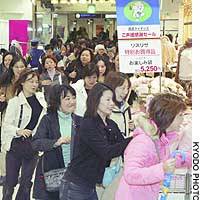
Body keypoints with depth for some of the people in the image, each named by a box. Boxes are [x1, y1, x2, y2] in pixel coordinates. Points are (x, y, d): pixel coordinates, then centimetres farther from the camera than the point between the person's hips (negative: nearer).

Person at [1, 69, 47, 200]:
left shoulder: (41, 98, 4)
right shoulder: (15, 102, -11)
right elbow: (6, 124, -14)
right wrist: (19, 131, -31)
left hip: (33, 145, 4)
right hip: (16, 145, -4)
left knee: (27, 182, 7)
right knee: (11, 181, 4)